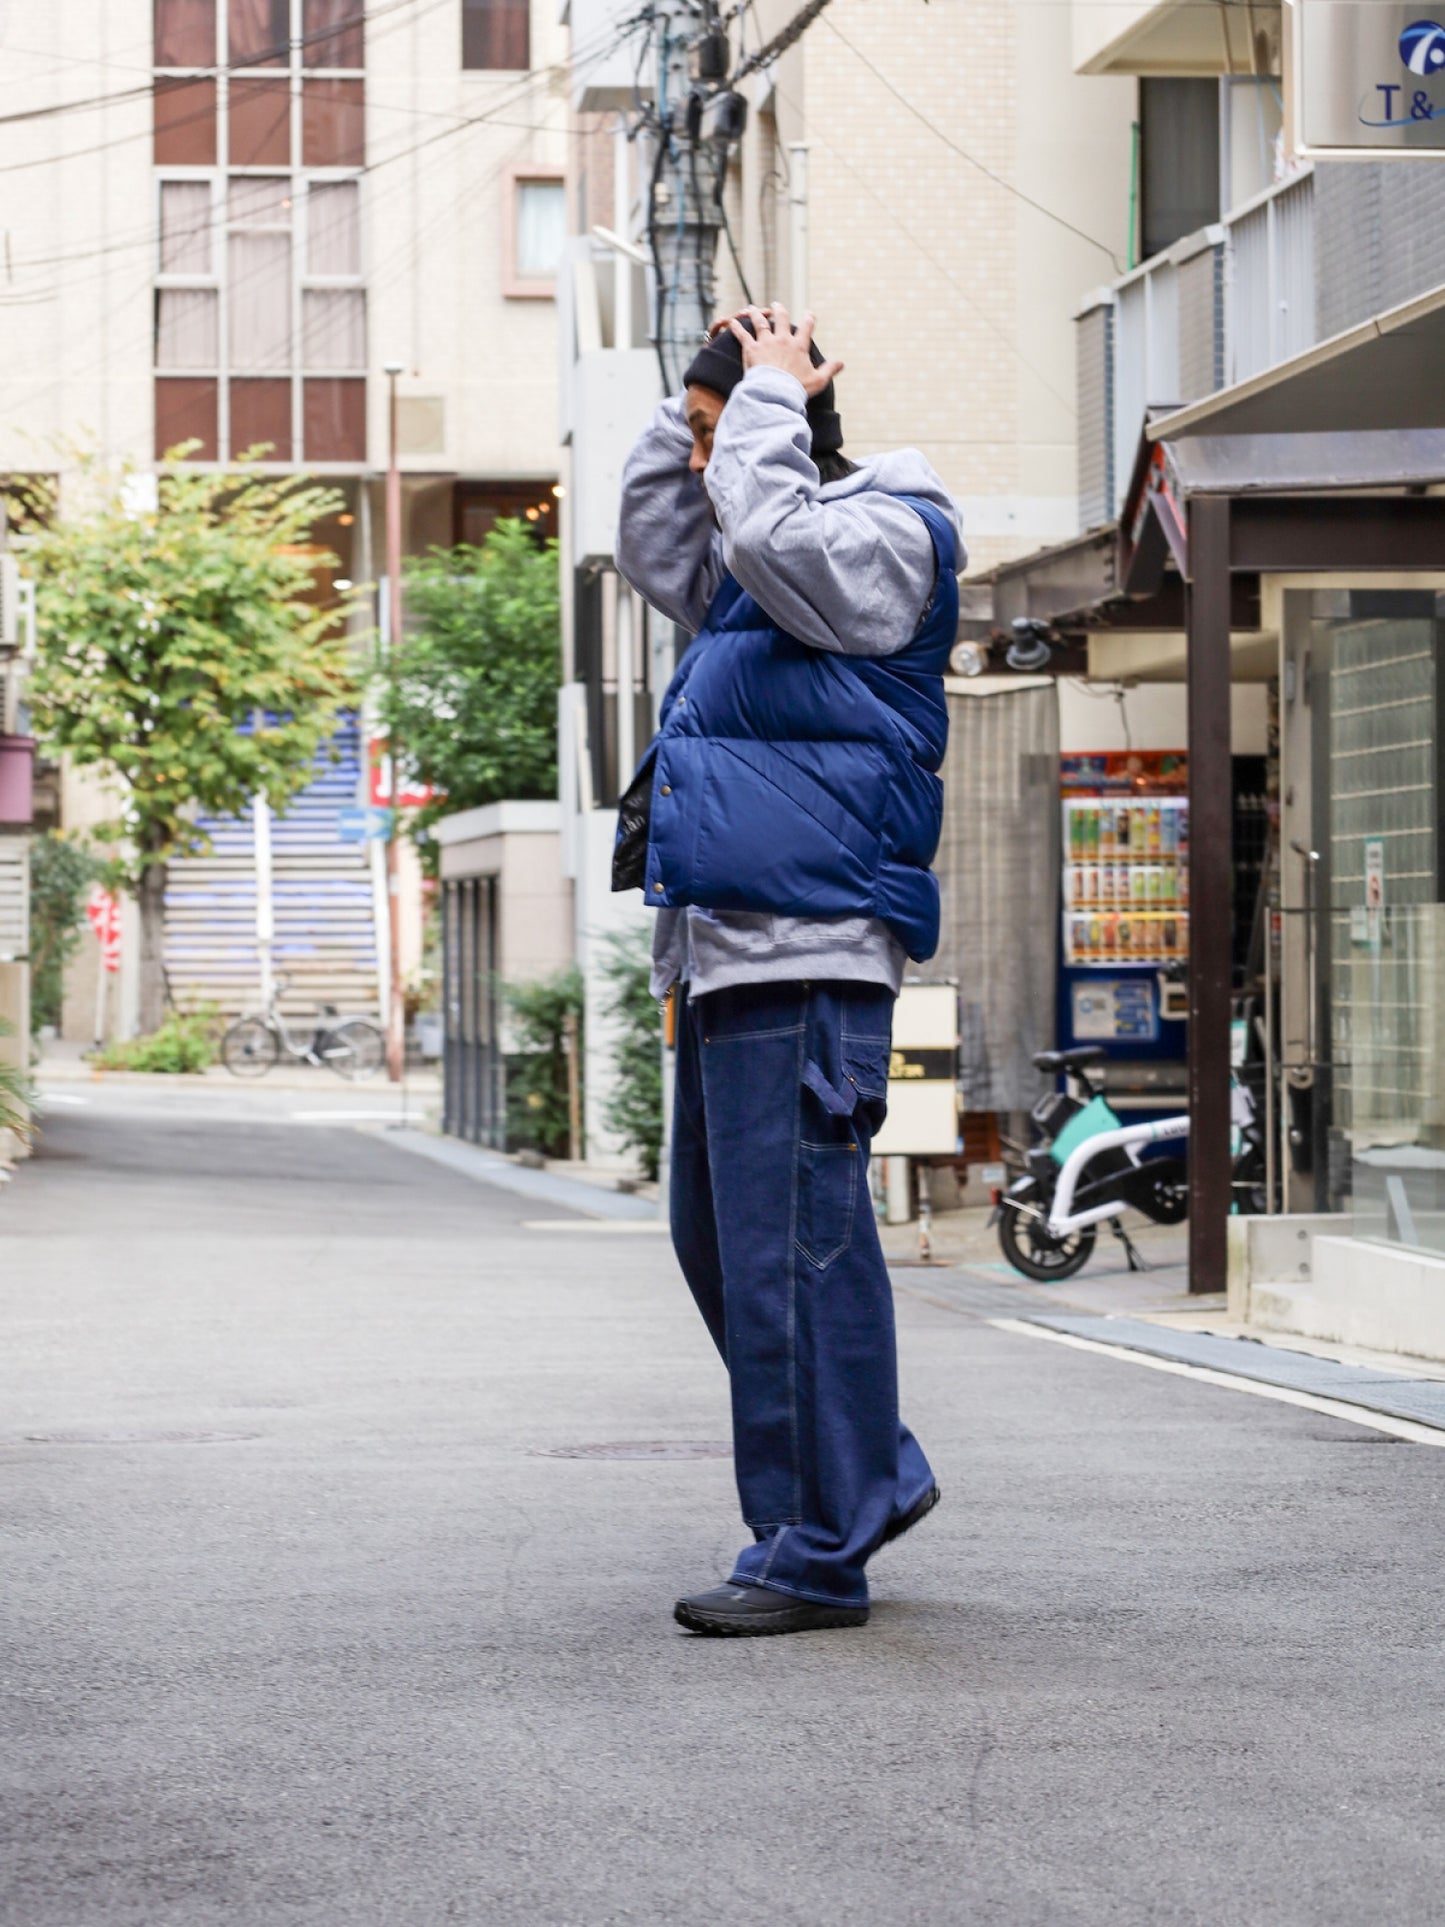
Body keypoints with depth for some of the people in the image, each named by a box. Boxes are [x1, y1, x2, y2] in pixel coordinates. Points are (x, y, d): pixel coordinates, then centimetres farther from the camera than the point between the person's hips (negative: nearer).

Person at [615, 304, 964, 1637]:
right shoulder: (761, 574, 22)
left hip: (808, 955, -10)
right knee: (720, 1241, 14)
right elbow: (656, 547, 38)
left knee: (794, 1249, -10)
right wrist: (700, 406, 24)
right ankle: (873, 1473, 24)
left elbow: (767, 529, -24)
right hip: (730, 951, 10)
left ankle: (818, 1551, -6)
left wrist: (770, 395, -9)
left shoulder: (883, 540, -6)